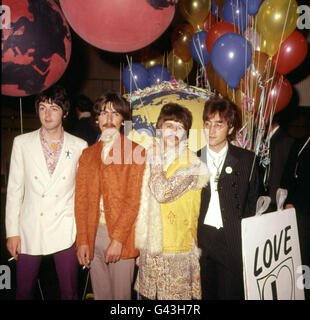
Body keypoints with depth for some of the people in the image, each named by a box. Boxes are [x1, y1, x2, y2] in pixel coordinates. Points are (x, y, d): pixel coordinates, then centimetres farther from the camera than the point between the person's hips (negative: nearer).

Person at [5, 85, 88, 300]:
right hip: (30, 231, 1)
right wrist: (12, 231, 1)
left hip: (65, 231, -1)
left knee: (70, 292, 10)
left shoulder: (79, 146, 0)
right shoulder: (22, 143, 2)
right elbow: (14, 189, 3)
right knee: (24, 292, 13)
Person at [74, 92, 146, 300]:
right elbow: (81, 199, 6)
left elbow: (135, 200, -9)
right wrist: (82, 240, -2)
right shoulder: (88, 154, 11)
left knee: (121, 294, 6)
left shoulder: (136, 152, -3)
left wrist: (117, 239, -14)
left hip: (121, 237, -4)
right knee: (100, 293, 15)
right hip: (93, 234, 4)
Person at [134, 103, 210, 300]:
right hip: (149, 247, 5)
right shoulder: (153, 157, 9)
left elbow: (163, 193, -23)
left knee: (175, 296, 5)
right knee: (146, 295, 14)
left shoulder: (191, 164, -10)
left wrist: (156, 161, -11)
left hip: (177, 249, -5)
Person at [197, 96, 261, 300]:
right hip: (201, 239, 2)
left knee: (231, 293, 4)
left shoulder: (246, 159, 3)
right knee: (204, 293, 10)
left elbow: (253, 201, 5)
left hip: (234, 242, -1)